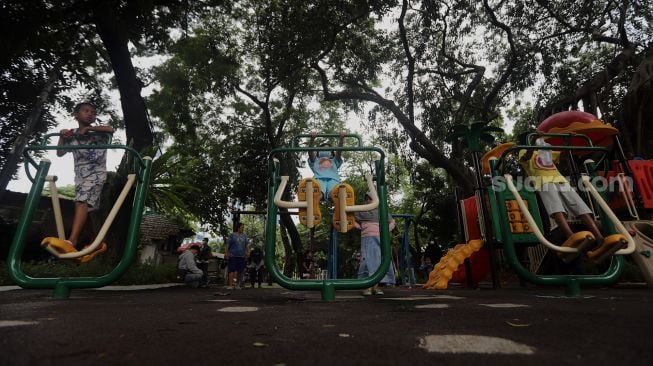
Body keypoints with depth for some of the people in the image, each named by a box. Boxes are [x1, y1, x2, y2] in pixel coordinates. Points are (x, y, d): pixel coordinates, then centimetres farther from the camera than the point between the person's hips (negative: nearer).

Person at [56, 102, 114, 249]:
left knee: (82, 201, -22)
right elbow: (60, 153, 16)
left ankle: (72, 240, -30)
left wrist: (87, 128, -15)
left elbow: (111, 129, -18)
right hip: (80, 174, 6)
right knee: (89, 207, 6)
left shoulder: (98, 132, 4)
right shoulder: (72, 135, 15)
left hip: (96, 173, -5)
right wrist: (62, 137, 4)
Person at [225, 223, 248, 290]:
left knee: (239, 270, 6)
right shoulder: (232, 235, 3)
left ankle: (237, 284, 16)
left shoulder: (244, 236, 13)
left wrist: (247, 252, -1)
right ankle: (230, 285, -9)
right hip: (233, 255, -4)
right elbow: (228, 244, 1)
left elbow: (247, 244, 12)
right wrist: (226, 252, -5)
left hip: (241, 256, 4)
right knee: (232, 270, -9)